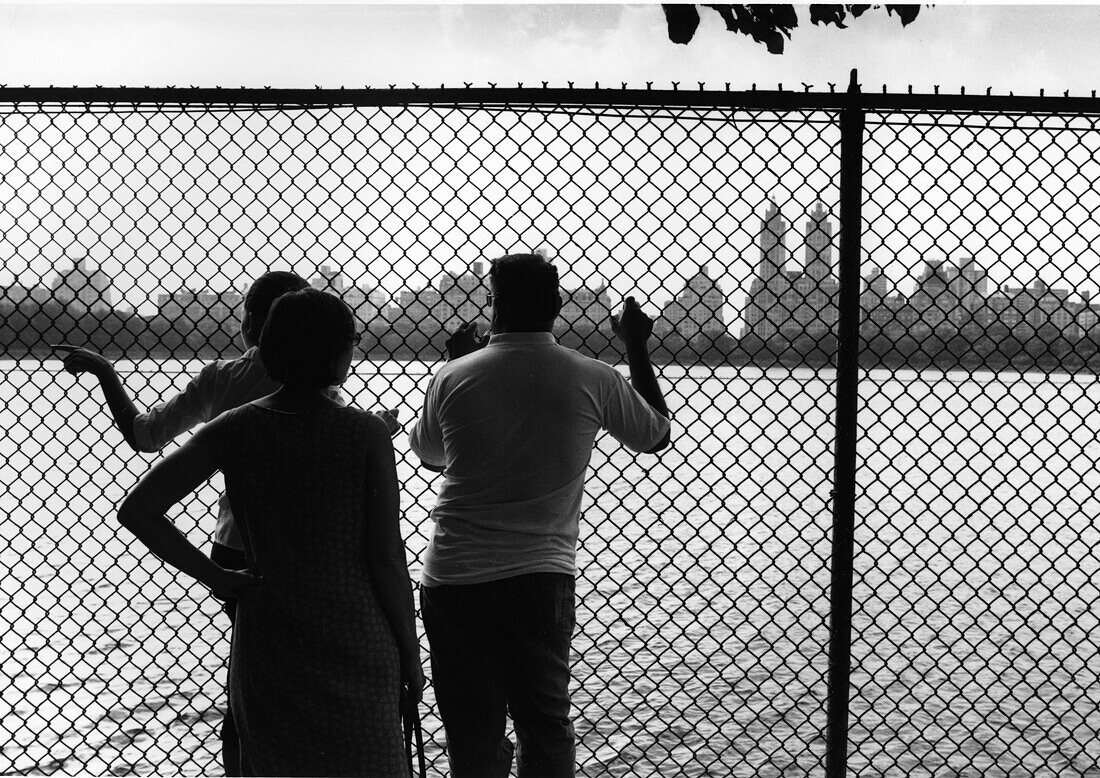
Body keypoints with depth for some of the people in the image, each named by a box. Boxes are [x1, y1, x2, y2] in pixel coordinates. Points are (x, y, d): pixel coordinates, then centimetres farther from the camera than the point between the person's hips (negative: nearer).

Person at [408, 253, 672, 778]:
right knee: (545, 726, 12)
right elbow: (656, 435, 15)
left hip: (453, 579, 0)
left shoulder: (453, 378, -3)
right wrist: (637, 348, 24)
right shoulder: (591, 380, -4)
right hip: (541, 579, 0)